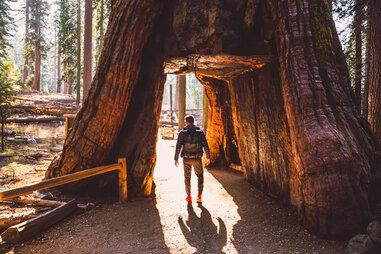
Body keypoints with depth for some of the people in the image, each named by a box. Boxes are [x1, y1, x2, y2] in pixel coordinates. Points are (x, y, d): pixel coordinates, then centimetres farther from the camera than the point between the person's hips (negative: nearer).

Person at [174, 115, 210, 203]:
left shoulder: (182, 133, -5)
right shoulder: (200, 132, -2)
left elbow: (178, 147, -8)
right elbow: (205, 145, -4)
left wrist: (176, 159, -1)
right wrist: (208, 158, 3)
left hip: (186, 159, 0)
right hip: (197, 159, 0)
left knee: (187, 177, 15)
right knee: (200, 176, 18)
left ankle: (189, 197, 22)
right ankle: (199, 196, 10)